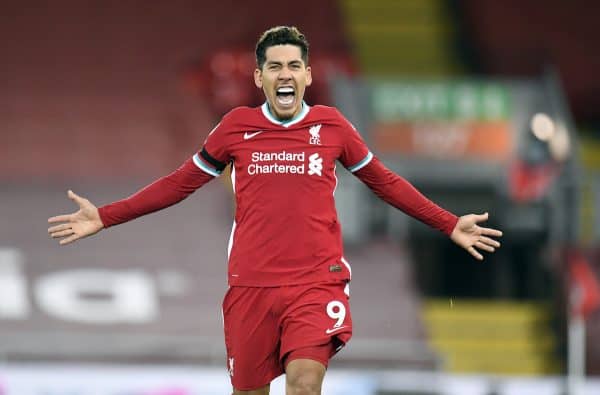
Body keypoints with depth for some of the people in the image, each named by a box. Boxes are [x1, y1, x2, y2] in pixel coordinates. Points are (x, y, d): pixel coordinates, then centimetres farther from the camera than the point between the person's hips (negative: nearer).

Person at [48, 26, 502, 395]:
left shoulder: (332, 126, 4)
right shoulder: (237, 127, 4)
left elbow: (384, 181, 17)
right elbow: (179, 183, 13)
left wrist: (450, 224, 17)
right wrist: (104, 217, 9)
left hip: (317, 284, -1)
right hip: (250, 286, 1)